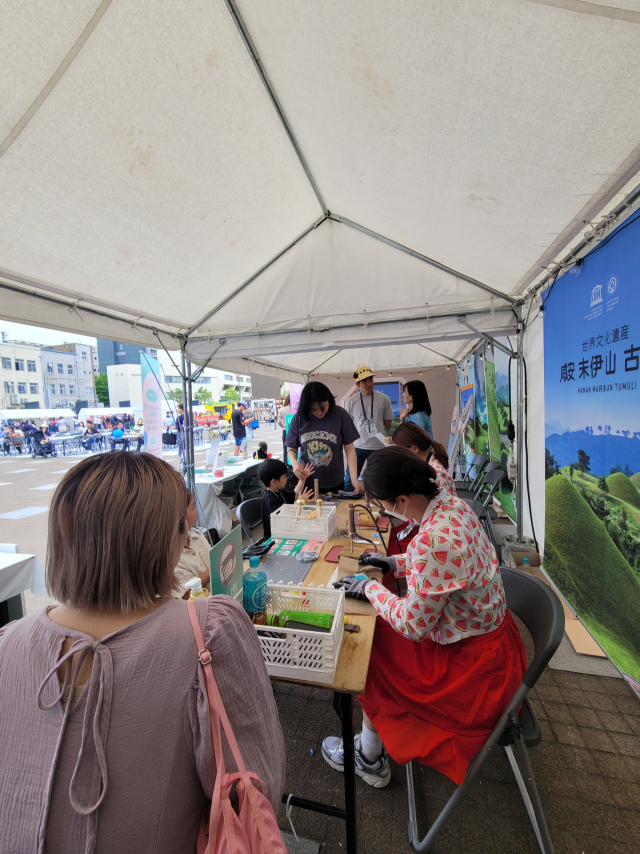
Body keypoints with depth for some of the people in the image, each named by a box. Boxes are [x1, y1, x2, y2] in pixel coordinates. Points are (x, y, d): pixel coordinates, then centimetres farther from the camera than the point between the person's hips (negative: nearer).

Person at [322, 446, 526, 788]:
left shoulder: (432, 539, -37)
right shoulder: (452, 504, -9)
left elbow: (414, 625, -24)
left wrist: (370, 588, -12)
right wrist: (394, 562, 8)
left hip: (472, 666, -8)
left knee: (370, 649, 6)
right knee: (382, 630, 14)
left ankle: (370, 760, 31)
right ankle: (373, 746, 32)